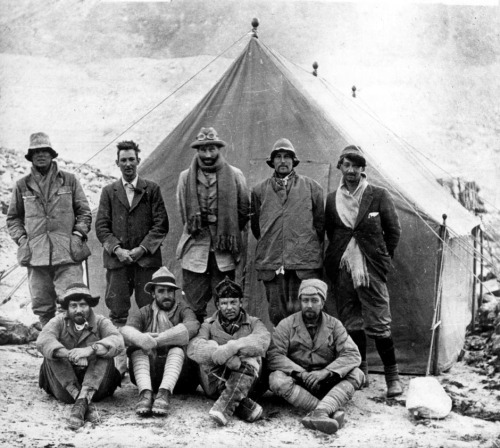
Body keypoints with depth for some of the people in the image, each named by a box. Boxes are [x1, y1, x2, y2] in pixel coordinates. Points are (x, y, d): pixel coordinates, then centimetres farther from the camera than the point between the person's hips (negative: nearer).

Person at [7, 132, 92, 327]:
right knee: (42, 305, 5)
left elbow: (84, 211, 12)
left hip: (68, 253, -2)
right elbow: (13, 217, 18)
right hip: (36, 254, 2)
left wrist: (79, 233, -2)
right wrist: (21, 238, 3)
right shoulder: (22, 185, 12)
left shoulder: (69, 180, 10)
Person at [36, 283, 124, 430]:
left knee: (104, 354, -24)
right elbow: (42, 341, -20)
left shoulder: (100, 322, 0)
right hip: (64, 387, 1)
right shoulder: (59, 322, 2)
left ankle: (81, 402, -39)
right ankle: (79, 398, -34)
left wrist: (90, 350, -38)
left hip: (95, 385, 0)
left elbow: (117, 342, -21)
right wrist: (69, 354, -37)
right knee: (51, 355, -21)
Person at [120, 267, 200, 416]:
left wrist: (155, 341, -27)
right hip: (149, 376, 1)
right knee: (137, 348, -21)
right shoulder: (144, 313, 10)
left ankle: (164, 392, -43)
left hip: (179, 374, -1)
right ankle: (145, 392, -39)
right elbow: (126, 330, -12)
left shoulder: (182, 310, 6)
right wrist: (141, 338, -37)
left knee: (178, 348, -26)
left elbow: (192, 326, -19)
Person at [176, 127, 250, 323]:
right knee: (195, 304, 2)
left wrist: (229, 233, 9)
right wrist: (195, 229, 12)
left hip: (224, 250, -1)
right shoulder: (186, 177, 6)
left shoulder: (234, 175, 2)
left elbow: (244, 210, 9)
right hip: (195, 248, 1)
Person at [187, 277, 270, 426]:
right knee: (210, 347, -22)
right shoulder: (209, 324, 11)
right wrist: (223, 355, -32)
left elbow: (263, 340, -16)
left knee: (251, 358, -26)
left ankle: (225, 406, -43)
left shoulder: (253, 323, 10)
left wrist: (232, 347, -34)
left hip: (247, 386, 0)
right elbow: (193, 348, -13)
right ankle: (242, 404, -36)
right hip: (215, 386, 0)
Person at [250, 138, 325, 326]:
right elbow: (255, 225, 18)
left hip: (305, 262, -1)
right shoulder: (259, 190, 12)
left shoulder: (311, 187, 8)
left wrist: (311, 247, 11)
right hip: (271, 262, 2)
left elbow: (320, 221, 11)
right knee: (277, 313, 2)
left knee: (302, 309, -7)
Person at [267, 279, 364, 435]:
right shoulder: (286, 325, 0)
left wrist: (325, 372, -25)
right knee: (277, 379, -32)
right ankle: (333, 411, -43)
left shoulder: (334, 325, 3)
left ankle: (321, 412, -46)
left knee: (356, 374, -23)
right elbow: (274, 355, -12)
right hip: (297, 383, -1)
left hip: (326, 384, 1)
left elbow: (352, 355, -9)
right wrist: (300, 373, -26)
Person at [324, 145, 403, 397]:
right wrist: (339, 258, 13)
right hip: (342, 271, 3)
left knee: (378, 324, -5)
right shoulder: (332, 200, 7)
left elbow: (394, 231, 5)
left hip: (370, 270, -3)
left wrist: (381, 259, 5)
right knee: (351, 323, 11)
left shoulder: (379, 196, -1)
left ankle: (392, 376, 7)